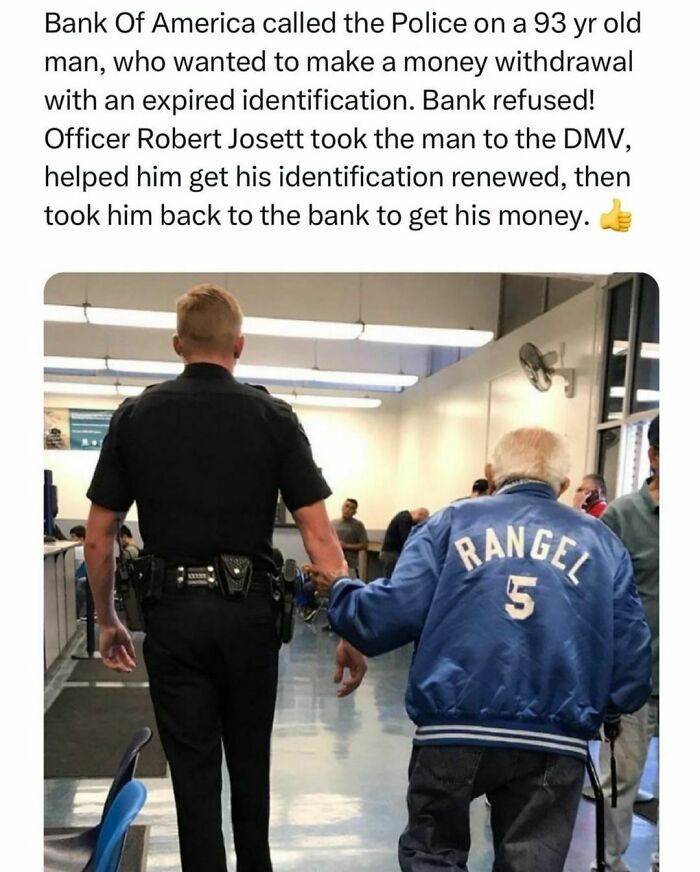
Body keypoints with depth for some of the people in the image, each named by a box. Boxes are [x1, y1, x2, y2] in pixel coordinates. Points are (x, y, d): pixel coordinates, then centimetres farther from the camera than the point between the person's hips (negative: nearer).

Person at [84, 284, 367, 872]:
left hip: (172, 613, 0)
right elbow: (319, 536, -10)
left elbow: (99, 537, 1)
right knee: (250, 760, 22)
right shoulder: (274, 418, -4)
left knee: (193, 769, 11)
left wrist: (107, 620, 14)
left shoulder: (135, 416, -1)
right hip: (249, 611, 1)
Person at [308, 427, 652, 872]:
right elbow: (633, 663, 5)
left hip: (453, 727, -1)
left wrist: (341, 588, 15)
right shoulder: (603, 542, 12)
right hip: (557, 740, 2)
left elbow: (390, 616, -5)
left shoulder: (453, 520, 6)